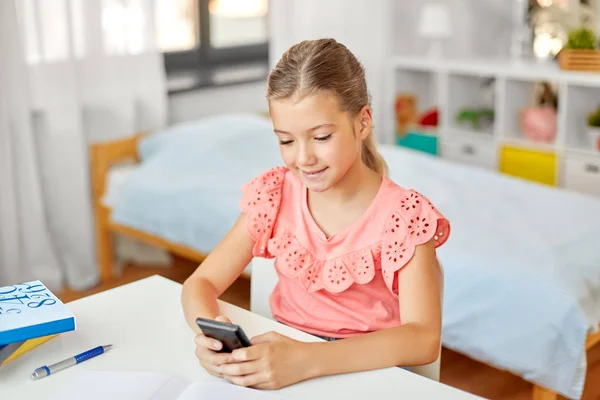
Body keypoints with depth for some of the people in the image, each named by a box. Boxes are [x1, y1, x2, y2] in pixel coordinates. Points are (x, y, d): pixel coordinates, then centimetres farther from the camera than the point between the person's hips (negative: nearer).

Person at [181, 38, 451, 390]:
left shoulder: (403, 215, -14)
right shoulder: (274, 194, -2)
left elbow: (423, 339, -24)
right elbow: (200, 283, -3)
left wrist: (307, 360, -37)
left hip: (371, 371, -2)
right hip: (284, 356, 3)